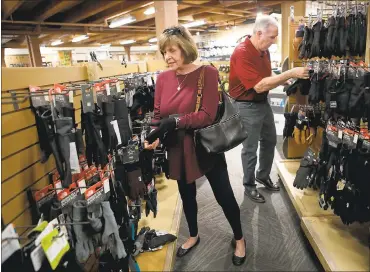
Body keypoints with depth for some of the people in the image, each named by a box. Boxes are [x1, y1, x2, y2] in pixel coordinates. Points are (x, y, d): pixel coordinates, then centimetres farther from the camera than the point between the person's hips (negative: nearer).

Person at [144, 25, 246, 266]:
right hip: (178, 150, 5)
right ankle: (194, 236, 49)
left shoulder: (207, 73, -15)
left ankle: (239, 239, 38)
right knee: (187, 195, 22)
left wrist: (174, 122, -32)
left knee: (224, 195, 10)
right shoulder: (163, 78, -2)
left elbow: (207, 115, -23)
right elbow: (158, 116, 0)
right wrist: (154, 137, -19)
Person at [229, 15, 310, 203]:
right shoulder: (242, 53, -23)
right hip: (247, 106, -9)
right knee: (250, 148, 3)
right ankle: (249, 186, 22)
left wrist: (286, 80, -5)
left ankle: (263, 176, 40)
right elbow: (259, 85, -29)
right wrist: (290, 73, -28)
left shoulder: (264, 50, 5)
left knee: (270, 141, 20)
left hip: (263, 102, 9)